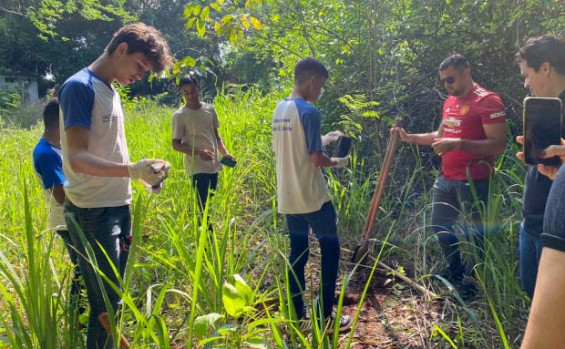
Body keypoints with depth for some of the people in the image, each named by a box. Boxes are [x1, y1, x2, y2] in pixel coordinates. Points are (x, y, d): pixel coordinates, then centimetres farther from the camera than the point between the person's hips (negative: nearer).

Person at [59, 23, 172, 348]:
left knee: (113, 298, 16)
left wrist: (141, 174, 10)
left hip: (118, 208, 8)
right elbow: (77, 158, -21)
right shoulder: (80, 87, -13)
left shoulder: (110, 90, 13)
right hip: (93, 213, -8)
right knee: (106, 304, 0)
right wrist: (132, 170, -32)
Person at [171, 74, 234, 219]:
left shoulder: (210, 109, 6)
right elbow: (176, 144, -7)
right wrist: (198, 153, -21)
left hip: (213, 165, 5)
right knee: (204, 206, -7)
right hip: (198, 167, -5)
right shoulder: (179, 115, -8)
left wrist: (224, 152, 0)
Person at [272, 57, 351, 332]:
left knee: (298, 253, 14)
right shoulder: (309, 112, -16)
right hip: (312, 197, -8)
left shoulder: (280, 108, 9)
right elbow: (315, 158, -18)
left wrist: (323, 139, 21)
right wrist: (337, 162, 1)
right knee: (330, 251, 6)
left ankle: (297, 314, 22)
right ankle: (326, 316, 12)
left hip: (288, 198, 8)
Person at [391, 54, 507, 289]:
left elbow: (498, 145, -21)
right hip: (445, 179, 8)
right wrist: (410, 137, 12)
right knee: (440, 227, 17)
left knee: (477, 233, 5)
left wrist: (458, 144, -29)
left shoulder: (488, 101, -13)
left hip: (473, 182, -8)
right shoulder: (450, 101, 12)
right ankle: (455, 273, 36)